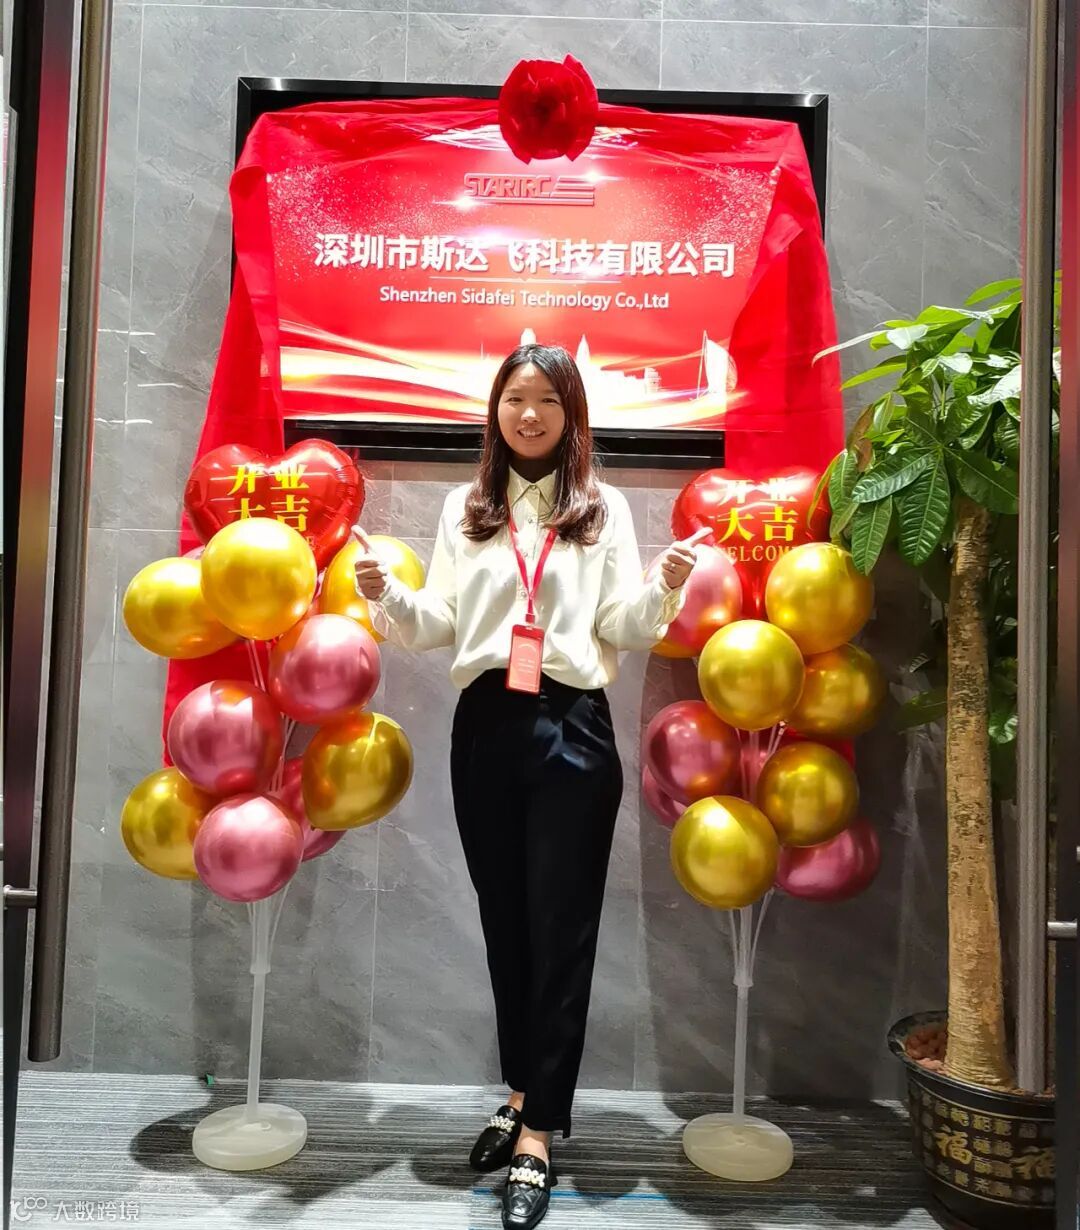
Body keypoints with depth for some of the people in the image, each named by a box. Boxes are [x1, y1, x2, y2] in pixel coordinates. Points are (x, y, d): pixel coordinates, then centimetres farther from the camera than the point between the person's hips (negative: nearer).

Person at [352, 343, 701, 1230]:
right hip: (485, 727, 3)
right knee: (505, 921, 14)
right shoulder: (465, 507, 11)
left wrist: (665, 590, -21)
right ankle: (527, 1091, 34)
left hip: (572, 728, -3)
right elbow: (437, 626, 6)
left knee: (560, 928, 2)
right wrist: (387, 594, -12)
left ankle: (537, 1135, 14)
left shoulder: (603, 508, 4)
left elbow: (626, 632, -2)